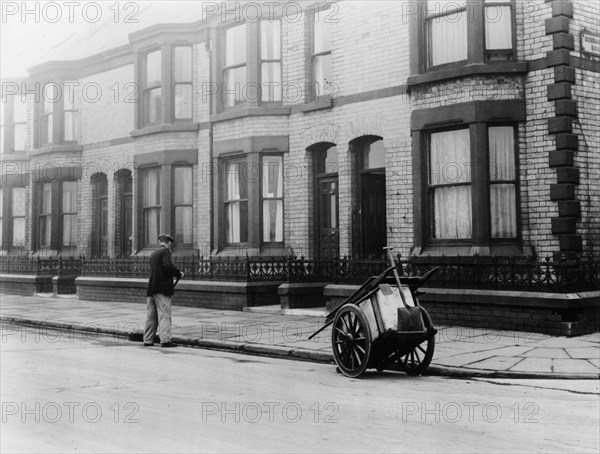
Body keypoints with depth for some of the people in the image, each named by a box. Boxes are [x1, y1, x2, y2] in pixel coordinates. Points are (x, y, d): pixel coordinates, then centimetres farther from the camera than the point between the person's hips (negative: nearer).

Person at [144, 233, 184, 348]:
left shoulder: (153, 253, 19)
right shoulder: (165, 251, -6)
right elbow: (168, 266, -21)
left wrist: (174, 274, 21)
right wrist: (178, 274, -7)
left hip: (151, 288, 8)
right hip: (162, 288, -8)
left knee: (151, 316, 11)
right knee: (164, 315, -6)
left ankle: (148, 340, 14)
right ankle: (165, 340, -9)